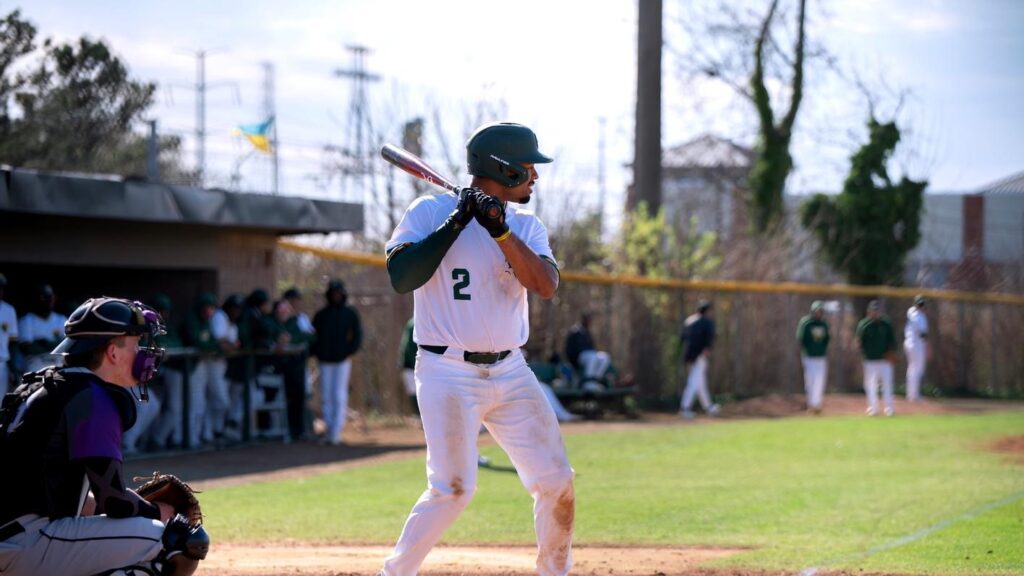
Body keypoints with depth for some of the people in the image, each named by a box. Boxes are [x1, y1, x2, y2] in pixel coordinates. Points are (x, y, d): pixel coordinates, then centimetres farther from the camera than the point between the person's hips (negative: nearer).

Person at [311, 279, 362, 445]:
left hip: (342, 359, -2)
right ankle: (329, 429, 7)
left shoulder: (350, 313, 7)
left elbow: (357, 335, 6)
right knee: (326, 396, 1)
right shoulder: (321, 314, 11)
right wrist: (316, 354, -1)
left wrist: (350, 352, -7)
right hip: (325, 361, 2)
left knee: (339, 396, -7)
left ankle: (336, 432, -9)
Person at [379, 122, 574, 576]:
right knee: (453, 489, -14)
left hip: (511, 373, 5)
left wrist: (500, 231, -18)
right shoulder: (431, 211, -5)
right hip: (448, 373, -5)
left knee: (556, 482, 1)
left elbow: (546, 286, -8)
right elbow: (400, 277, -18)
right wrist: (456, 222, -18)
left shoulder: (526, 226, 8)